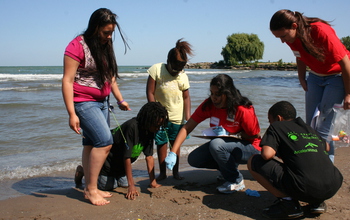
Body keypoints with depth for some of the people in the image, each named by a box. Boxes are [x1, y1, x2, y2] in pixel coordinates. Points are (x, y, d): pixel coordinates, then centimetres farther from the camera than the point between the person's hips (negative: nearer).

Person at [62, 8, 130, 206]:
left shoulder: (105, 47, 11)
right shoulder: (78, 46, -12)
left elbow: (110, 77, 21)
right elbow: (67, 81, -15)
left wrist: (120, 100, 16)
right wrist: (72, 114, -20)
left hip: (102, 102, 7)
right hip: (84, 102, -7)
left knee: (92, 144, 8)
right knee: (105, 141, -16)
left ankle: (90, 187, 16)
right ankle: (91, 189, -4)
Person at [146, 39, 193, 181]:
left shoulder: (183, 76, 1)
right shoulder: (156, 69, -8)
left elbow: (186, 97, 3)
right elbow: (150, 92, -8)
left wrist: (188, 117, -4)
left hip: (177, 117, 2)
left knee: (175, 143, 9)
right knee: (161, 143, 3)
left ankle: (175, 172, 20)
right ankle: (162, 173, 15)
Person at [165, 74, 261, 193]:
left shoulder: (243, 110, -26)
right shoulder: (208, 105, -12)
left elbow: (256, 136, -14)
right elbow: (186, 128, -13)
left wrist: (229, 134, -24)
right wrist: (172, 153, -23)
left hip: (249, 148, -6)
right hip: (225, 144, 6)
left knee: (215, 144, -33)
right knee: (193, 159, -9)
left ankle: (236, 181, -10)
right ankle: (229, 167, 11)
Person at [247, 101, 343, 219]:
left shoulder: (276, 127, 8)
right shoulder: (309, 128, 25)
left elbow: (267, 154, -8)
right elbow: (326, 146, 43)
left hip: (304, 189, -7)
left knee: (253, 162, 7)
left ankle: (288, 202, 0)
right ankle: (317, 202, 19)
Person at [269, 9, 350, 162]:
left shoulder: (322, 32, -30)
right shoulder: (291, 37, -11)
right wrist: (301, 78, 5)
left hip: (337, 76, -6)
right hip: (315, 76, 6)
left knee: (323, 128, -11)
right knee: (310, 125, 4)